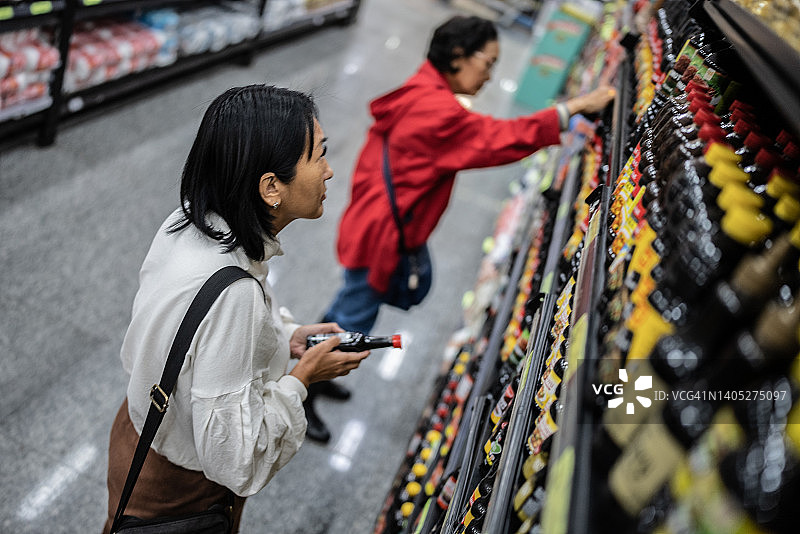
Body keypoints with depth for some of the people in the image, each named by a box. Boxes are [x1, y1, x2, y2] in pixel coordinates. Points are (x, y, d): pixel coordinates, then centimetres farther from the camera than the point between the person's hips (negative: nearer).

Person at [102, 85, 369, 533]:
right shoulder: (233, 291, -39)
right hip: (177, 492, -7)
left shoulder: (188, 222, -13)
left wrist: (285, 337, -3)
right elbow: (235, 459, -32)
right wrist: (303, 376, -21)